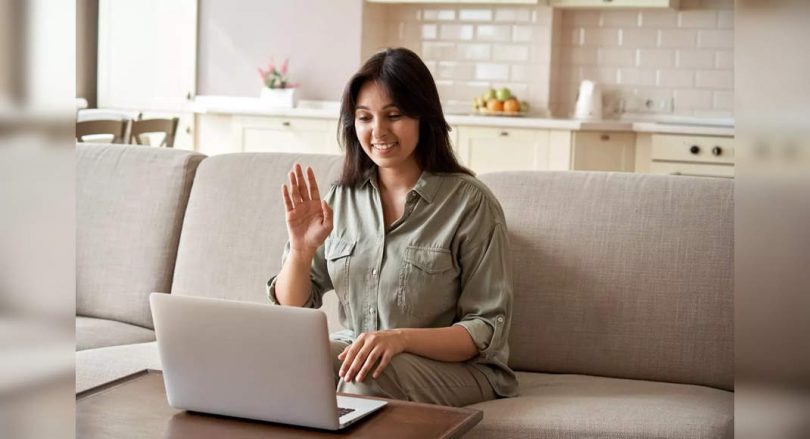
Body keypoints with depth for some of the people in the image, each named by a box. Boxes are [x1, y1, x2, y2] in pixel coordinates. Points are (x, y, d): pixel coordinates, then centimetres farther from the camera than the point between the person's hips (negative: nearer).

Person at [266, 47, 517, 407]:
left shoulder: (470, 202, -11)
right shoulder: (341, 198, 4)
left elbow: (488, 331, -10)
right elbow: (292, 310, 6)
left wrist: (401, 337, -26)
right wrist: (301, 249, -14)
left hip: (454, 366, -4)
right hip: (354, 350, 4)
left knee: (369, 375, -33)